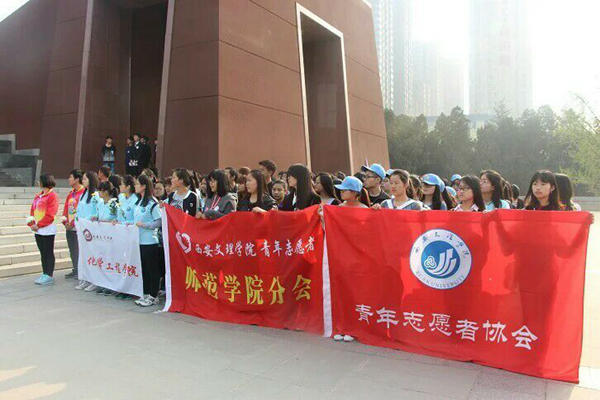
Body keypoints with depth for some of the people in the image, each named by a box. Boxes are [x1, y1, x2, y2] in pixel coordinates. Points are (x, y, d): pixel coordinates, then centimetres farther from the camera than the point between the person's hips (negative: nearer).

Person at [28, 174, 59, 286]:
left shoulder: (52, 196, -10)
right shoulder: (38, 196, 16)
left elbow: (50, 215, -16)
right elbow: (32, 211, 14)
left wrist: (38, 225, -17)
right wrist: (31, 223, -2)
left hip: (48, 229, -8)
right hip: (38, 230, 8)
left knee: (48, 253, -2)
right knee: (43, 253, 13)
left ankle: (49, 276, 2)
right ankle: (45, 274, 20)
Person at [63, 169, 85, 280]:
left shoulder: (83, 192, -11)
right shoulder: (71, 193, 16)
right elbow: (66, 208, 16)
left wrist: (73, 223, -16)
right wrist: (65, 222, 3)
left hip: (78, 227, -8)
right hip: (69, 227, 8)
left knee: (78, 249, -4)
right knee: (72, 250, 13)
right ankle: (75, 270, 23)